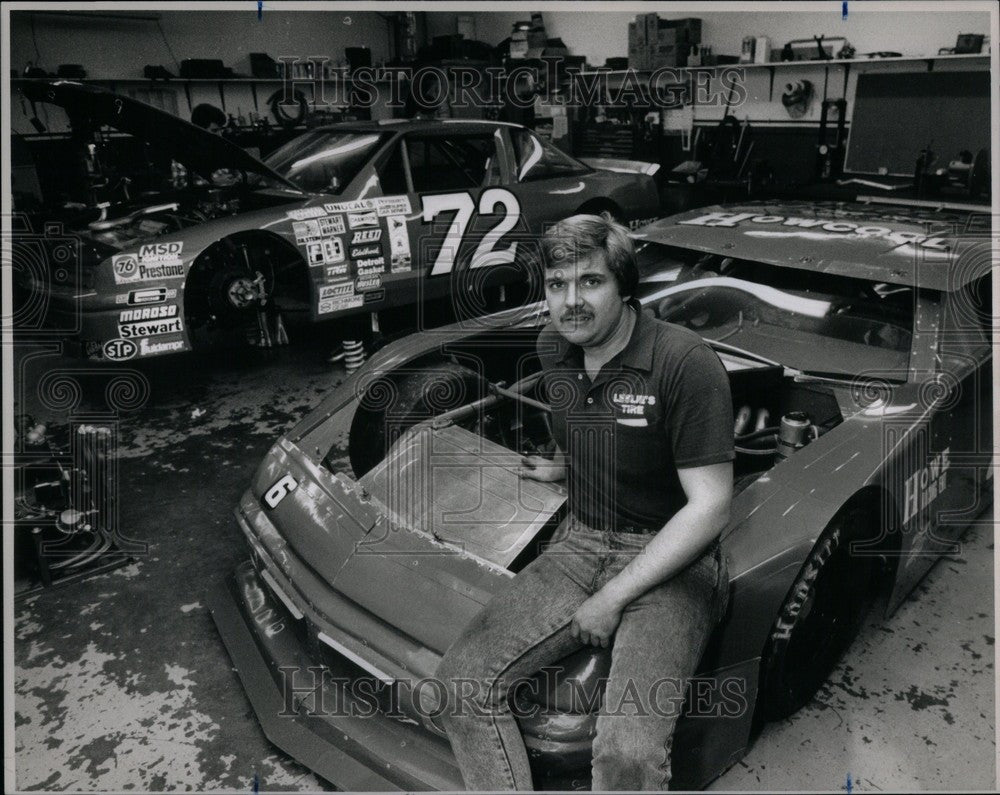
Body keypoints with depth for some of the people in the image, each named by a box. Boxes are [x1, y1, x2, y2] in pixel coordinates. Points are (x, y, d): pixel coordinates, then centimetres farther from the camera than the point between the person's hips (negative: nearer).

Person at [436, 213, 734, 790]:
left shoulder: (686, 364, -17)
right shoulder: (554, 349, 5)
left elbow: (710, 507, -17)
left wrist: (614, 598, -17)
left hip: (670, 559, -6)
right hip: (580, 543, 6)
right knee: (462, 681, -10)